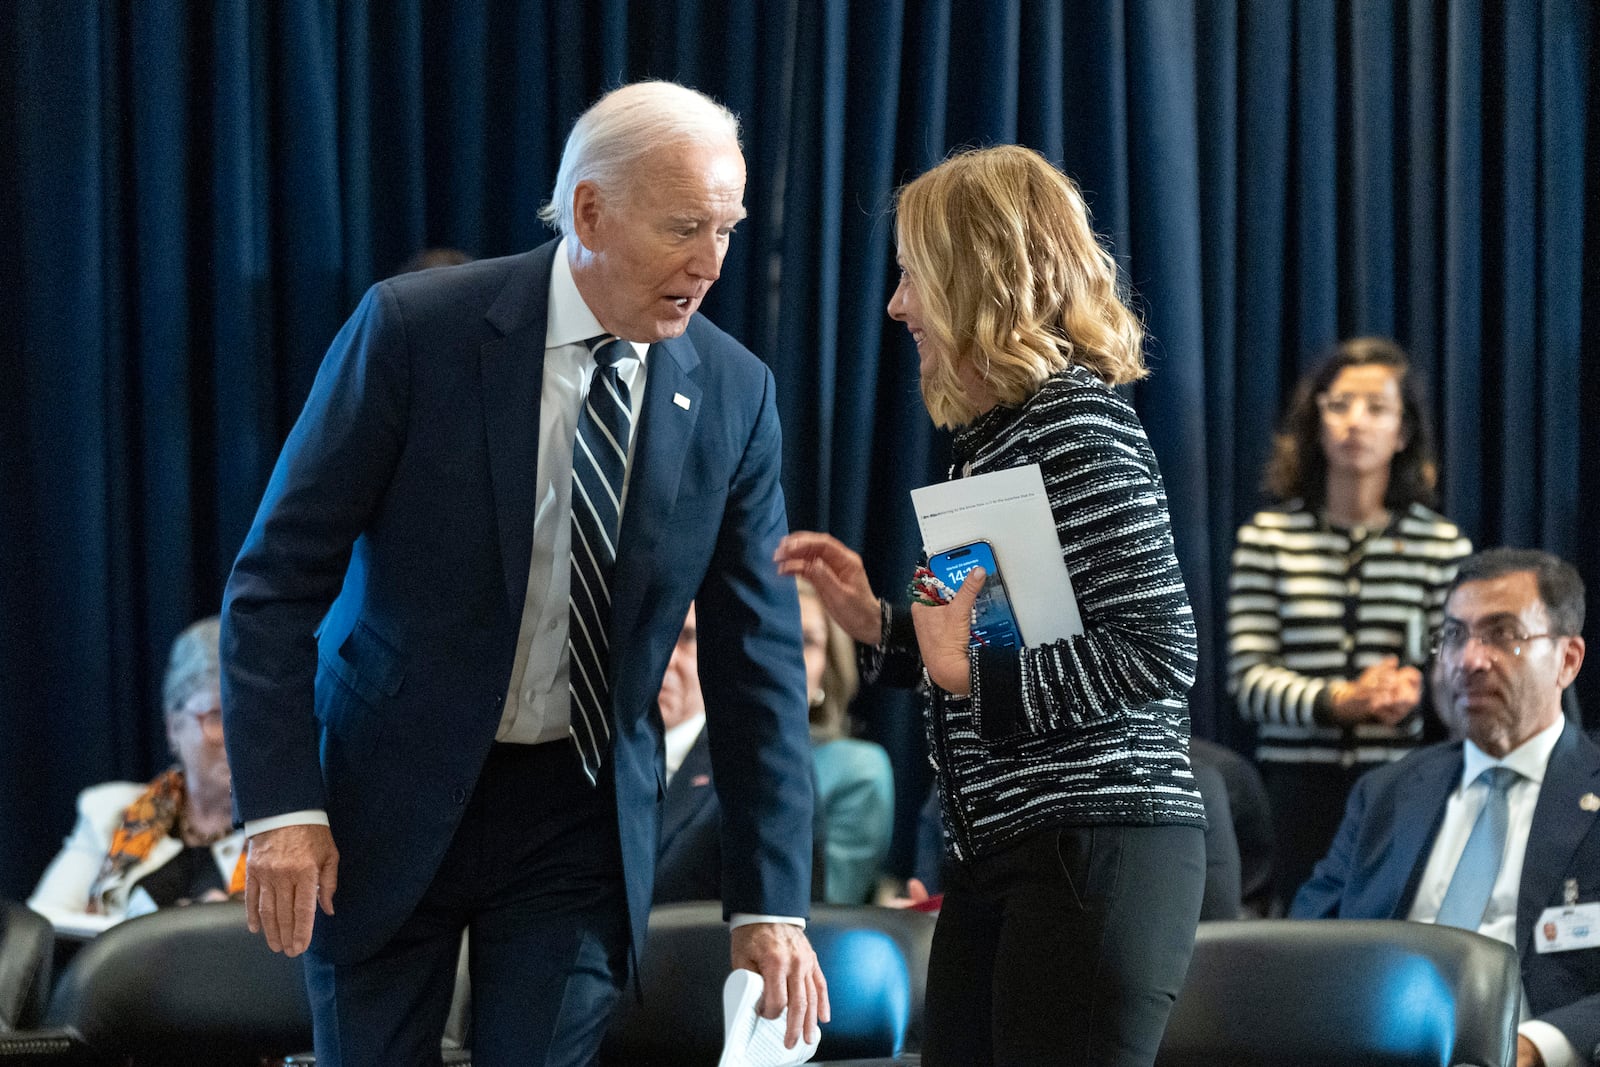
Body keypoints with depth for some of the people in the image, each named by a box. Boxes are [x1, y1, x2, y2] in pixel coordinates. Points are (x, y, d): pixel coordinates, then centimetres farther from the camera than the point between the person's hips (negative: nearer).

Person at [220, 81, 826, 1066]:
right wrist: (283, 805, -18)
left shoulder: (733, 393, -4)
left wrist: (771, 903, -5)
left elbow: (760, 660, -1)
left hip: (582, 812, 2)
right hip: (389, 798, -2)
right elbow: (278, 579, -11)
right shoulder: (414, 329, -13)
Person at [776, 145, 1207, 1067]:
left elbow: (1159, 654, -18)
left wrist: (972, 670, -14)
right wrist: (876, 625, 10)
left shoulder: (1079, 420, -11)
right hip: (1001, 853, 9)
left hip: (1098, 849, -9)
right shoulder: (992, 435, 16)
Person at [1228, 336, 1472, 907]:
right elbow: (1248, 678, -1)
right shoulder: (1267, 537, 4)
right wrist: (1339, 701, -17)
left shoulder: (1442, 543, 7)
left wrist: (1415, 691, -15)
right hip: (1297, 788, 0)